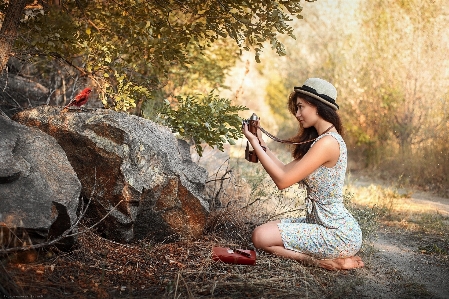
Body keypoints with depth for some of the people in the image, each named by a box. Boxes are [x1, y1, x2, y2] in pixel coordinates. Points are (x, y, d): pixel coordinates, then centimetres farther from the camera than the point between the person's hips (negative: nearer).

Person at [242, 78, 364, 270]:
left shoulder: (328, 142, -21)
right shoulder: (319, 139, 11)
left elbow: (283, 180, -21)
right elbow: (286, 170, 9)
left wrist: (255, 144, -14)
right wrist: (260, 142, 4)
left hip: (338, 233, -10)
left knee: (261, 237, -14)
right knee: (262, 231, 11)